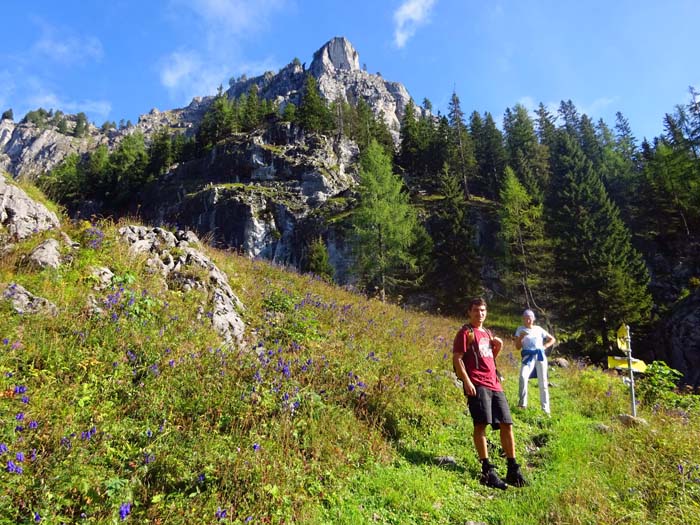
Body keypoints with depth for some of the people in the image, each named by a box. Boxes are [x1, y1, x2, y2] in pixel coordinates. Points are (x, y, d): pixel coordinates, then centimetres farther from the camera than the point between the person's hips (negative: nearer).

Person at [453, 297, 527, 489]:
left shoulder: (487, 333, 22)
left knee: (506, 424, 7)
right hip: (477, 385, -8)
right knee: (481, 424, -11)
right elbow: (457, 358, -9)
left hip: (494, 384, 8)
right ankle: (487, 470, -3)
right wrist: (466, 381, -19)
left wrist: (497, 347, 11)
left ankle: (513, 469, 17)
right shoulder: (466, 332, -1)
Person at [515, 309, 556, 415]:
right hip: (528, 357, -2)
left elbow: (552, 339, 21)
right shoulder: (520, 329, 8)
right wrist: (521, 337, -14)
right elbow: (517, 347, 2)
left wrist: (545, 346, 5)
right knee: (523, 377, -27)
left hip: (540, 356, 3)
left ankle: (546, 409, 11)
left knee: (542, 382, 4)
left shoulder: (539, 329, 14)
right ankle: (522, 404, -19)